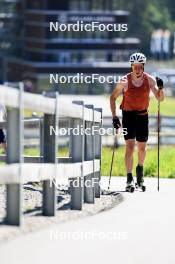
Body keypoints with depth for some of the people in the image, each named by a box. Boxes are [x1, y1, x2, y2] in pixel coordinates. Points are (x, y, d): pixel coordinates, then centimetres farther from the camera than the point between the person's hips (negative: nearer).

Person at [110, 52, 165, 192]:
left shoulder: (149, 80, -9)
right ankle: (130, 179, -14)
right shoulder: (125, 81, -13)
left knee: (142, 147, 8)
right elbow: (113, 98, -2)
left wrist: (160, 88, -26)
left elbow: (160, 99, -6)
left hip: (143, 115, 2)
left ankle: (140, 170, 37)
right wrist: (114, 117, -7)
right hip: (128, 115, -2)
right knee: (130, 146, -13)